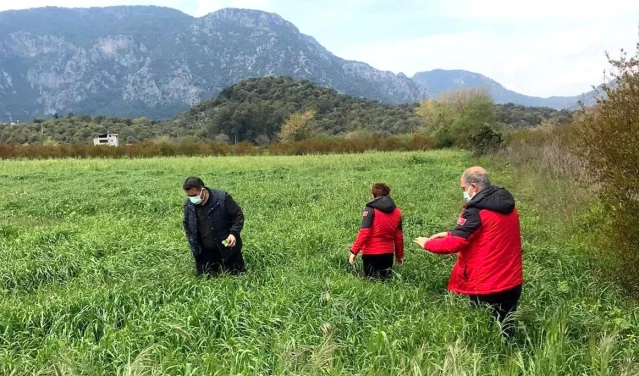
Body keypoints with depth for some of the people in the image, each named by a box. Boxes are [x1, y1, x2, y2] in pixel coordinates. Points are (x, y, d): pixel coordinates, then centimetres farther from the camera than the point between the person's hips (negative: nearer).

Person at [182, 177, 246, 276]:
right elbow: (187, 224, 14)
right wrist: (192, 241, 6)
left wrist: (233, 233, -22)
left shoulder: (222, 198, -19)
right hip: (204, 252, 4)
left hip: (227, 248, -3)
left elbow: (239, 216, -10)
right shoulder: (188, 204, -5)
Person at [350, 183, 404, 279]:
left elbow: (364, 233, -15)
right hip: (388, 253, 4)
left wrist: (354, 251, -11)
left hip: (371, 253, -4)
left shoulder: (370, 209, -8)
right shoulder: (397, 212, 7)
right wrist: (400, 255, 18)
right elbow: (399, 236, 9)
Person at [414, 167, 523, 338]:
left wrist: (427, 243, -1)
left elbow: (454, 244, -17)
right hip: (512, 282, 8)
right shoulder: (507, 205, 8)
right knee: (505, 330, 17)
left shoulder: (477, 210, -19)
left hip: (487, 286, -8)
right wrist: (450, 233, 13)